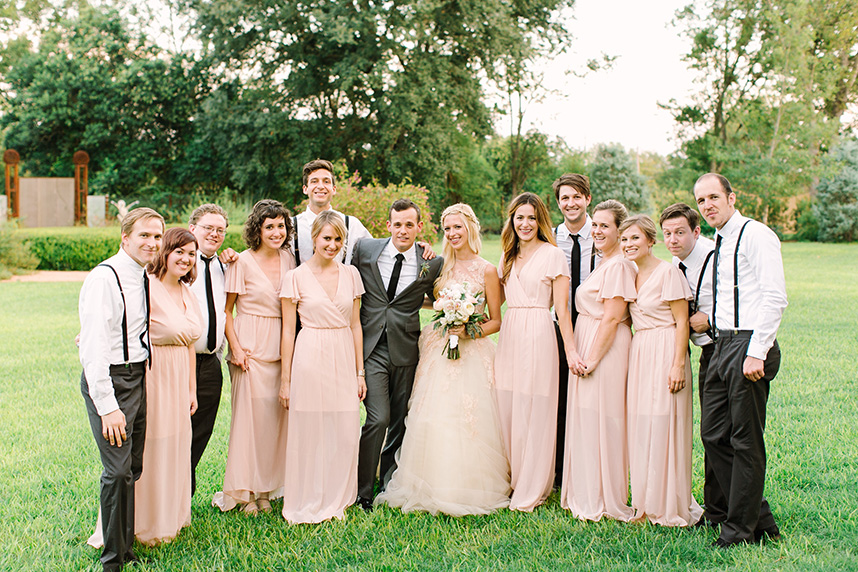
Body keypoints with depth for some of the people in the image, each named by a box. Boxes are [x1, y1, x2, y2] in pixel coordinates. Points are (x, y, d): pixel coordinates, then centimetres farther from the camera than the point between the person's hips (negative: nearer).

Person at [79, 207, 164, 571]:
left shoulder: (144, 278, 10)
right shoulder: (103, 279, -16)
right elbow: (93, 349, -20)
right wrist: (107, 406, -22)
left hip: (138, 377, 8)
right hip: (108, 380, -8)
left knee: (134, 468, 13)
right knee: (118, 471, -9)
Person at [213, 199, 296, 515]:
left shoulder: (289, 259, 8)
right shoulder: (243, 262, -6)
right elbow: (226, 309, -3)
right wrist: (235, 347, -11)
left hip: (281, 348, 5)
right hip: (251, 348, -5)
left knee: (275, 415, 7)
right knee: (249, 414, -2)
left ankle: (265, 488, 19)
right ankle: (242, 490, 12)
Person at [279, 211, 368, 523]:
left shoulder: (350, 274, 8)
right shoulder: (296, 277, -2)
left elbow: (355, 325, 11)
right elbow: (288, 330, -1)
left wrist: (360, 371, 9)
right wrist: (286, 379, -3)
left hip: (344, 360, 3)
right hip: (310, 360, -3)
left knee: (345, 434, 5)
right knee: (309, 432, 3)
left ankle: (335, 500, 23)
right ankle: (308, 503, 18)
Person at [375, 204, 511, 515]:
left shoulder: (486, 270, 0)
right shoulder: (441, 267, 11)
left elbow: (496, 321, 1)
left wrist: (471, 330, -13)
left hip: (472, 353, -3)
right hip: (438, 351, 3)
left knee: (468, 419, -6)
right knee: (434, 419, -2)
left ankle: (469, 488, 9)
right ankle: (435, 487, 11)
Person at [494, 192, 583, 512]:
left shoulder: (552, 255, -2)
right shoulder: (508, 255, 16)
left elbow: (561, 307, -6)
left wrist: (570, 350, -11)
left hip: (539, 336, -6)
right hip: (509, 336, 6)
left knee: (535, 414, -2)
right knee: (507, 410, 6)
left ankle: (531, 491, 9)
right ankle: (513, 482, 20)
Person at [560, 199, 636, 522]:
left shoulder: (618, 266, -14)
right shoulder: (604, 263, 17)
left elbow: (612, 318, -19)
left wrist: (592, 359, -18)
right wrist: (579, 356, 16)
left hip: (606, 350, -10)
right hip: (589, 350, 10)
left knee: (599, 422, -3)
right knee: (588, 421, 13)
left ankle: (603, 502, 8)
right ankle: (588, 497, 23)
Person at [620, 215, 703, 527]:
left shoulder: (668, 272, -10)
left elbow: (682, 322, -12)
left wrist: (678, 364, -17)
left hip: (665, 353, -7)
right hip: (638, 354, 8)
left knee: (663, 428, -4)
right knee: (640, 429, 8)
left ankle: (671, 507, 8)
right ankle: (647, 503, 18)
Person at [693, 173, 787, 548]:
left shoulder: (756, 235, -9)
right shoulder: (718, 244, 18)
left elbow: (774, 298, -16)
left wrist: (756, 353, -20)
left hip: (749, 346, -9)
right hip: (722, 346, 9)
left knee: (746, 441, -1)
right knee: (713, 435, 8)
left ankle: (741, 528, 11)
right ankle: (761, 521, 19)